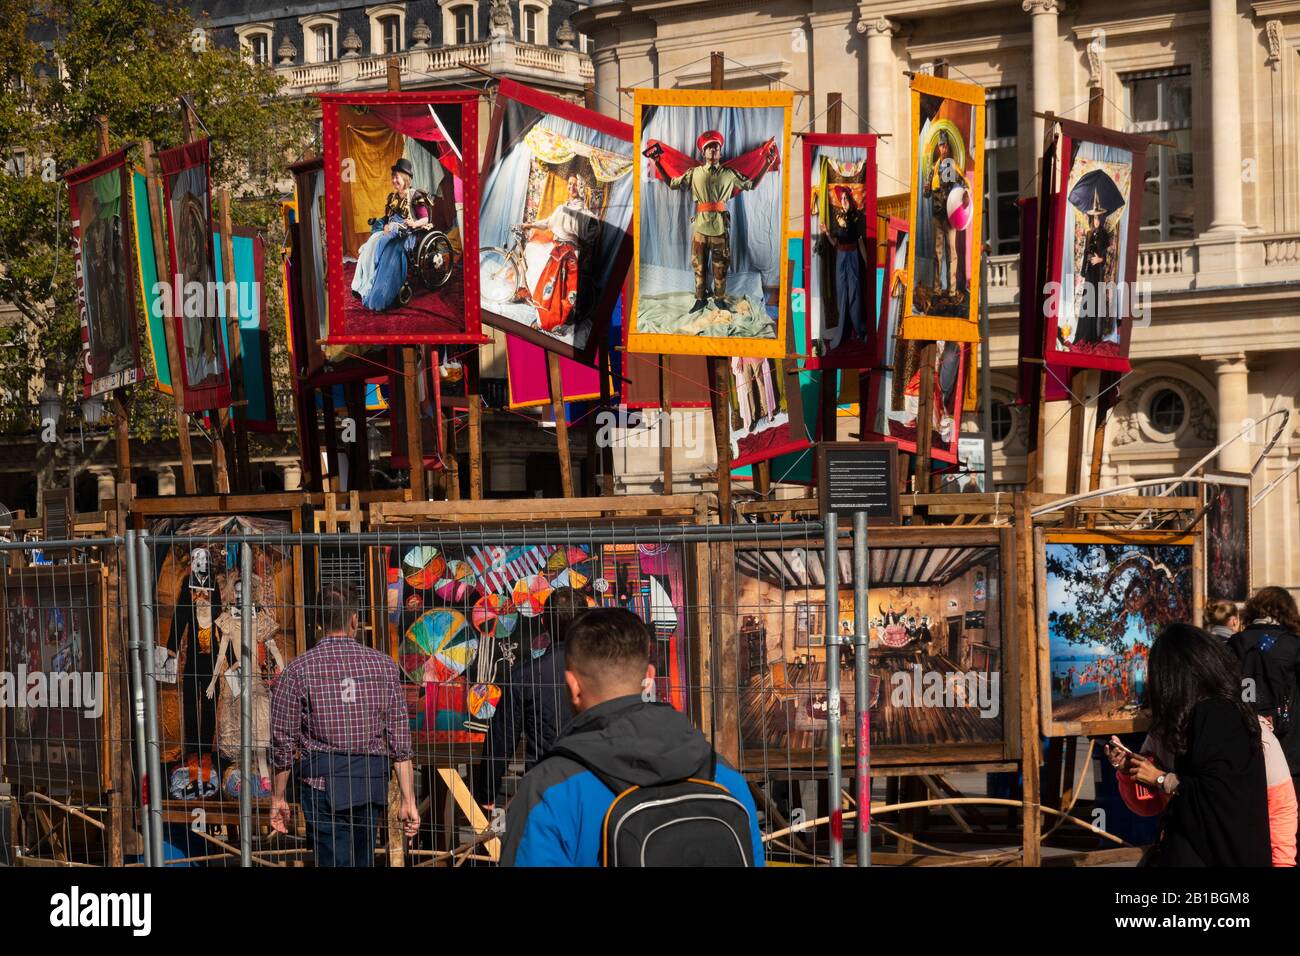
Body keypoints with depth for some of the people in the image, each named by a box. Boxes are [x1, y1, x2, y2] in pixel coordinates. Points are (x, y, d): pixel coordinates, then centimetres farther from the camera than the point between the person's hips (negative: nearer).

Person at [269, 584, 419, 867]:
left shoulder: (298, 670, -4)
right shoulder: (384, 666, 3)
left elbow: (284, 740, -1)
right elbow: (400, 741, 2)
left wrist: (278, 797, 10)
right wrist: (408, 801, 5)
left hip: (323, 782, -3)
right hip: (372, 780, 3)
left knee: (335, 862, -3)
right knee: (362, 859, 16)